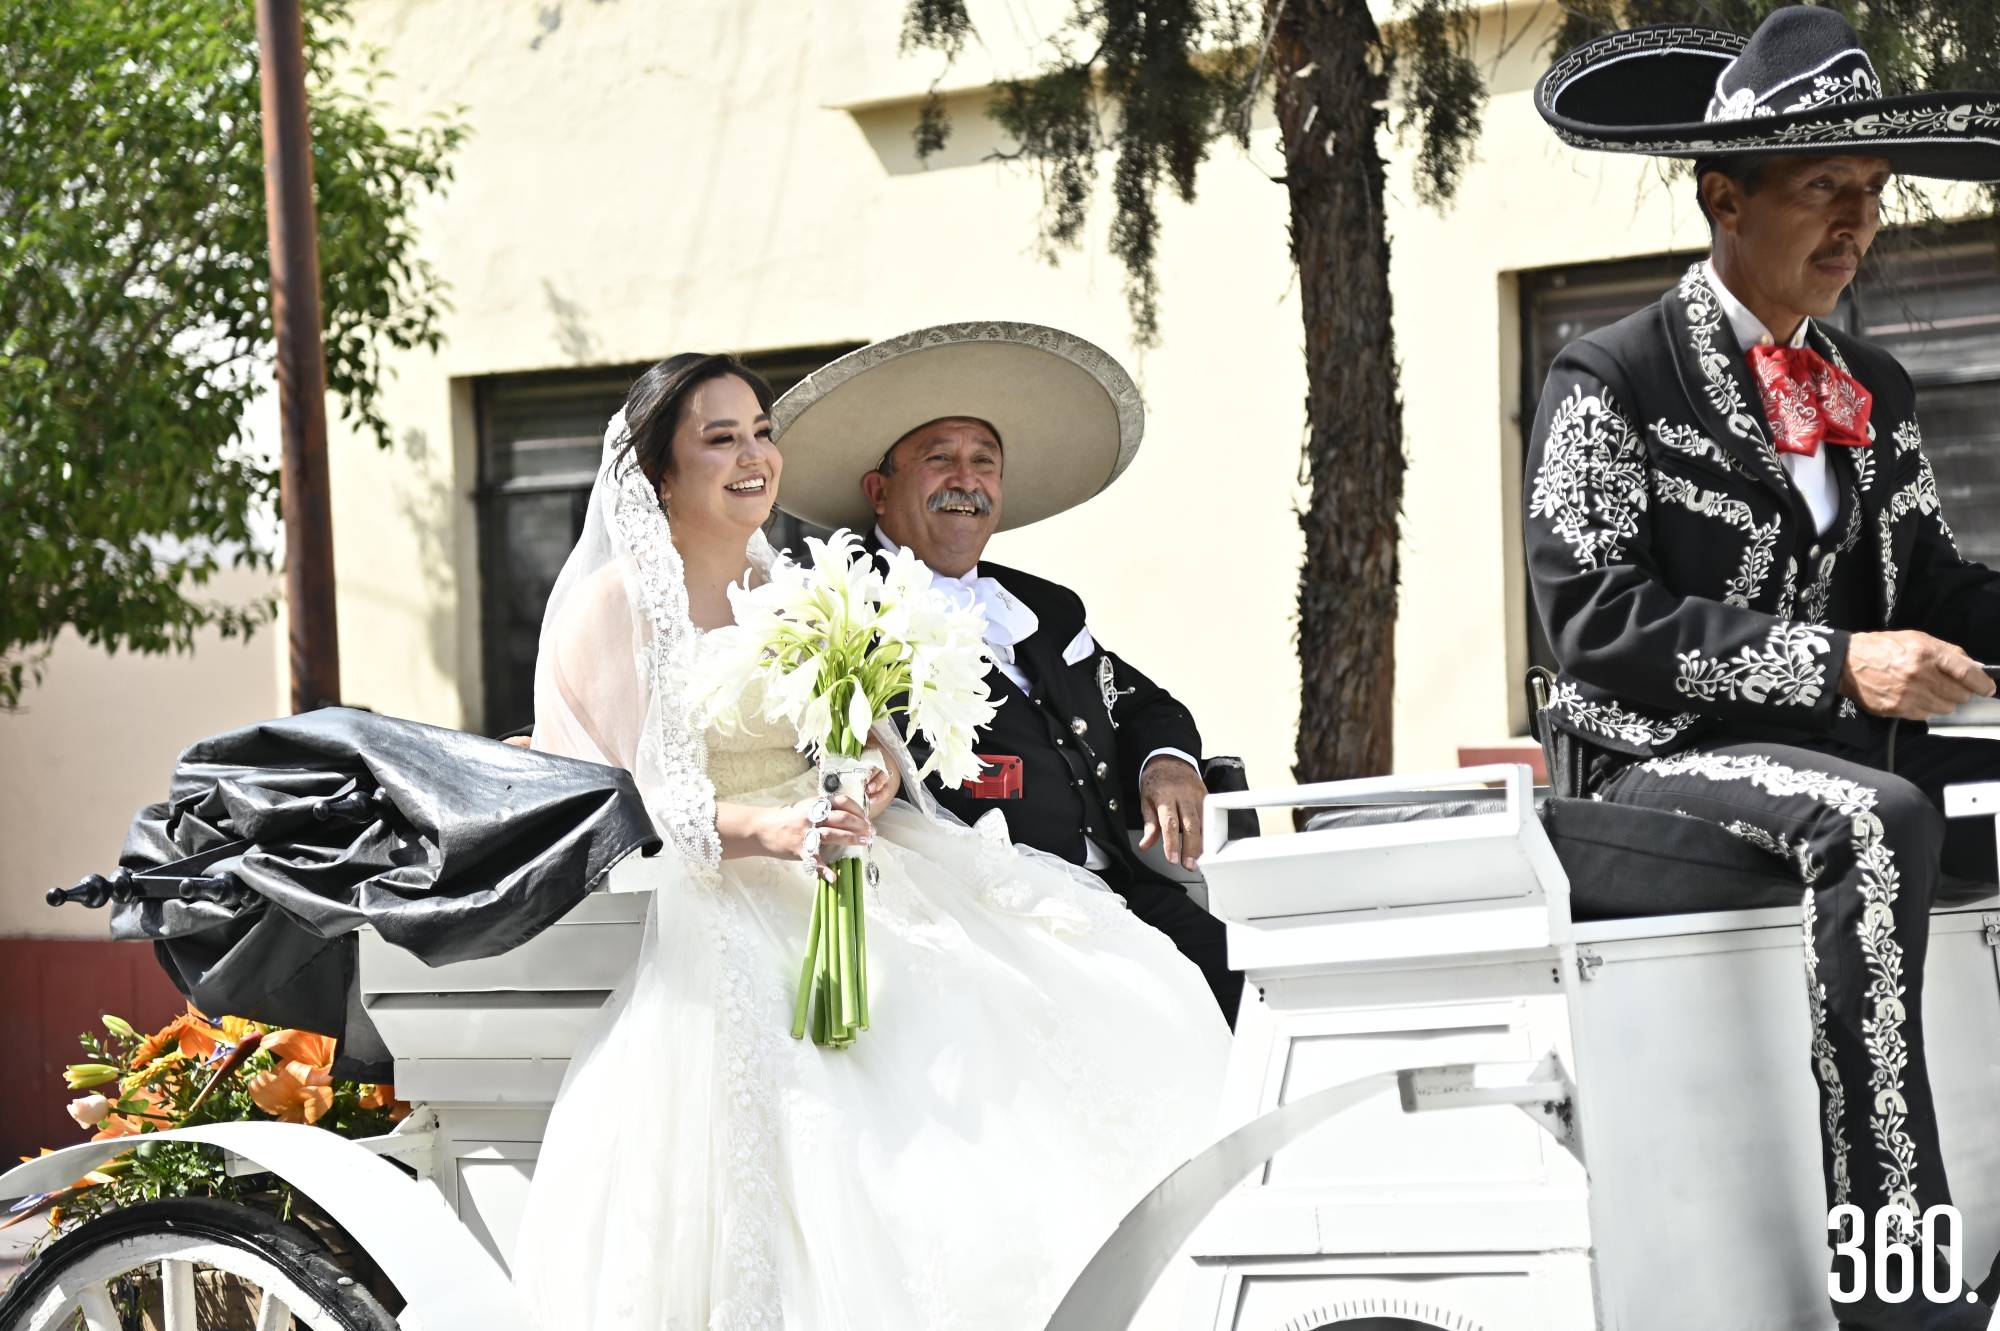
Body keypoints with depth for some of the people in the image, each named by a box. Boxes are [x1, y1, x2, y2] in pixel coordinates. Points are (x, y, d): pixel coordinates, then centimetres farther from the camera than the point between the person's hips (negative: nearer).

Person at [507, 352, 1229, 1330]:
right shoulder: (614, 604, -3)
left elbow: (870, 738, 17)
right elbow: (632, 800, -10)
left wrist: (875, 774, -9)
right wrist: (772, 833, -27)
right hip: (713, 913, -6)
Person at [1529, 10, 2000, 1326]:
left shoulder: (1875, 389, 16)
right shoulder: (1613, 381, -3)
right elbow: (1595, 616, -12)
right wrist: (1835, 666, -20)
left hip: (1852, 757, 7)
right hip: (1674, 764, -6)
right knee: (1871, 818, -36)